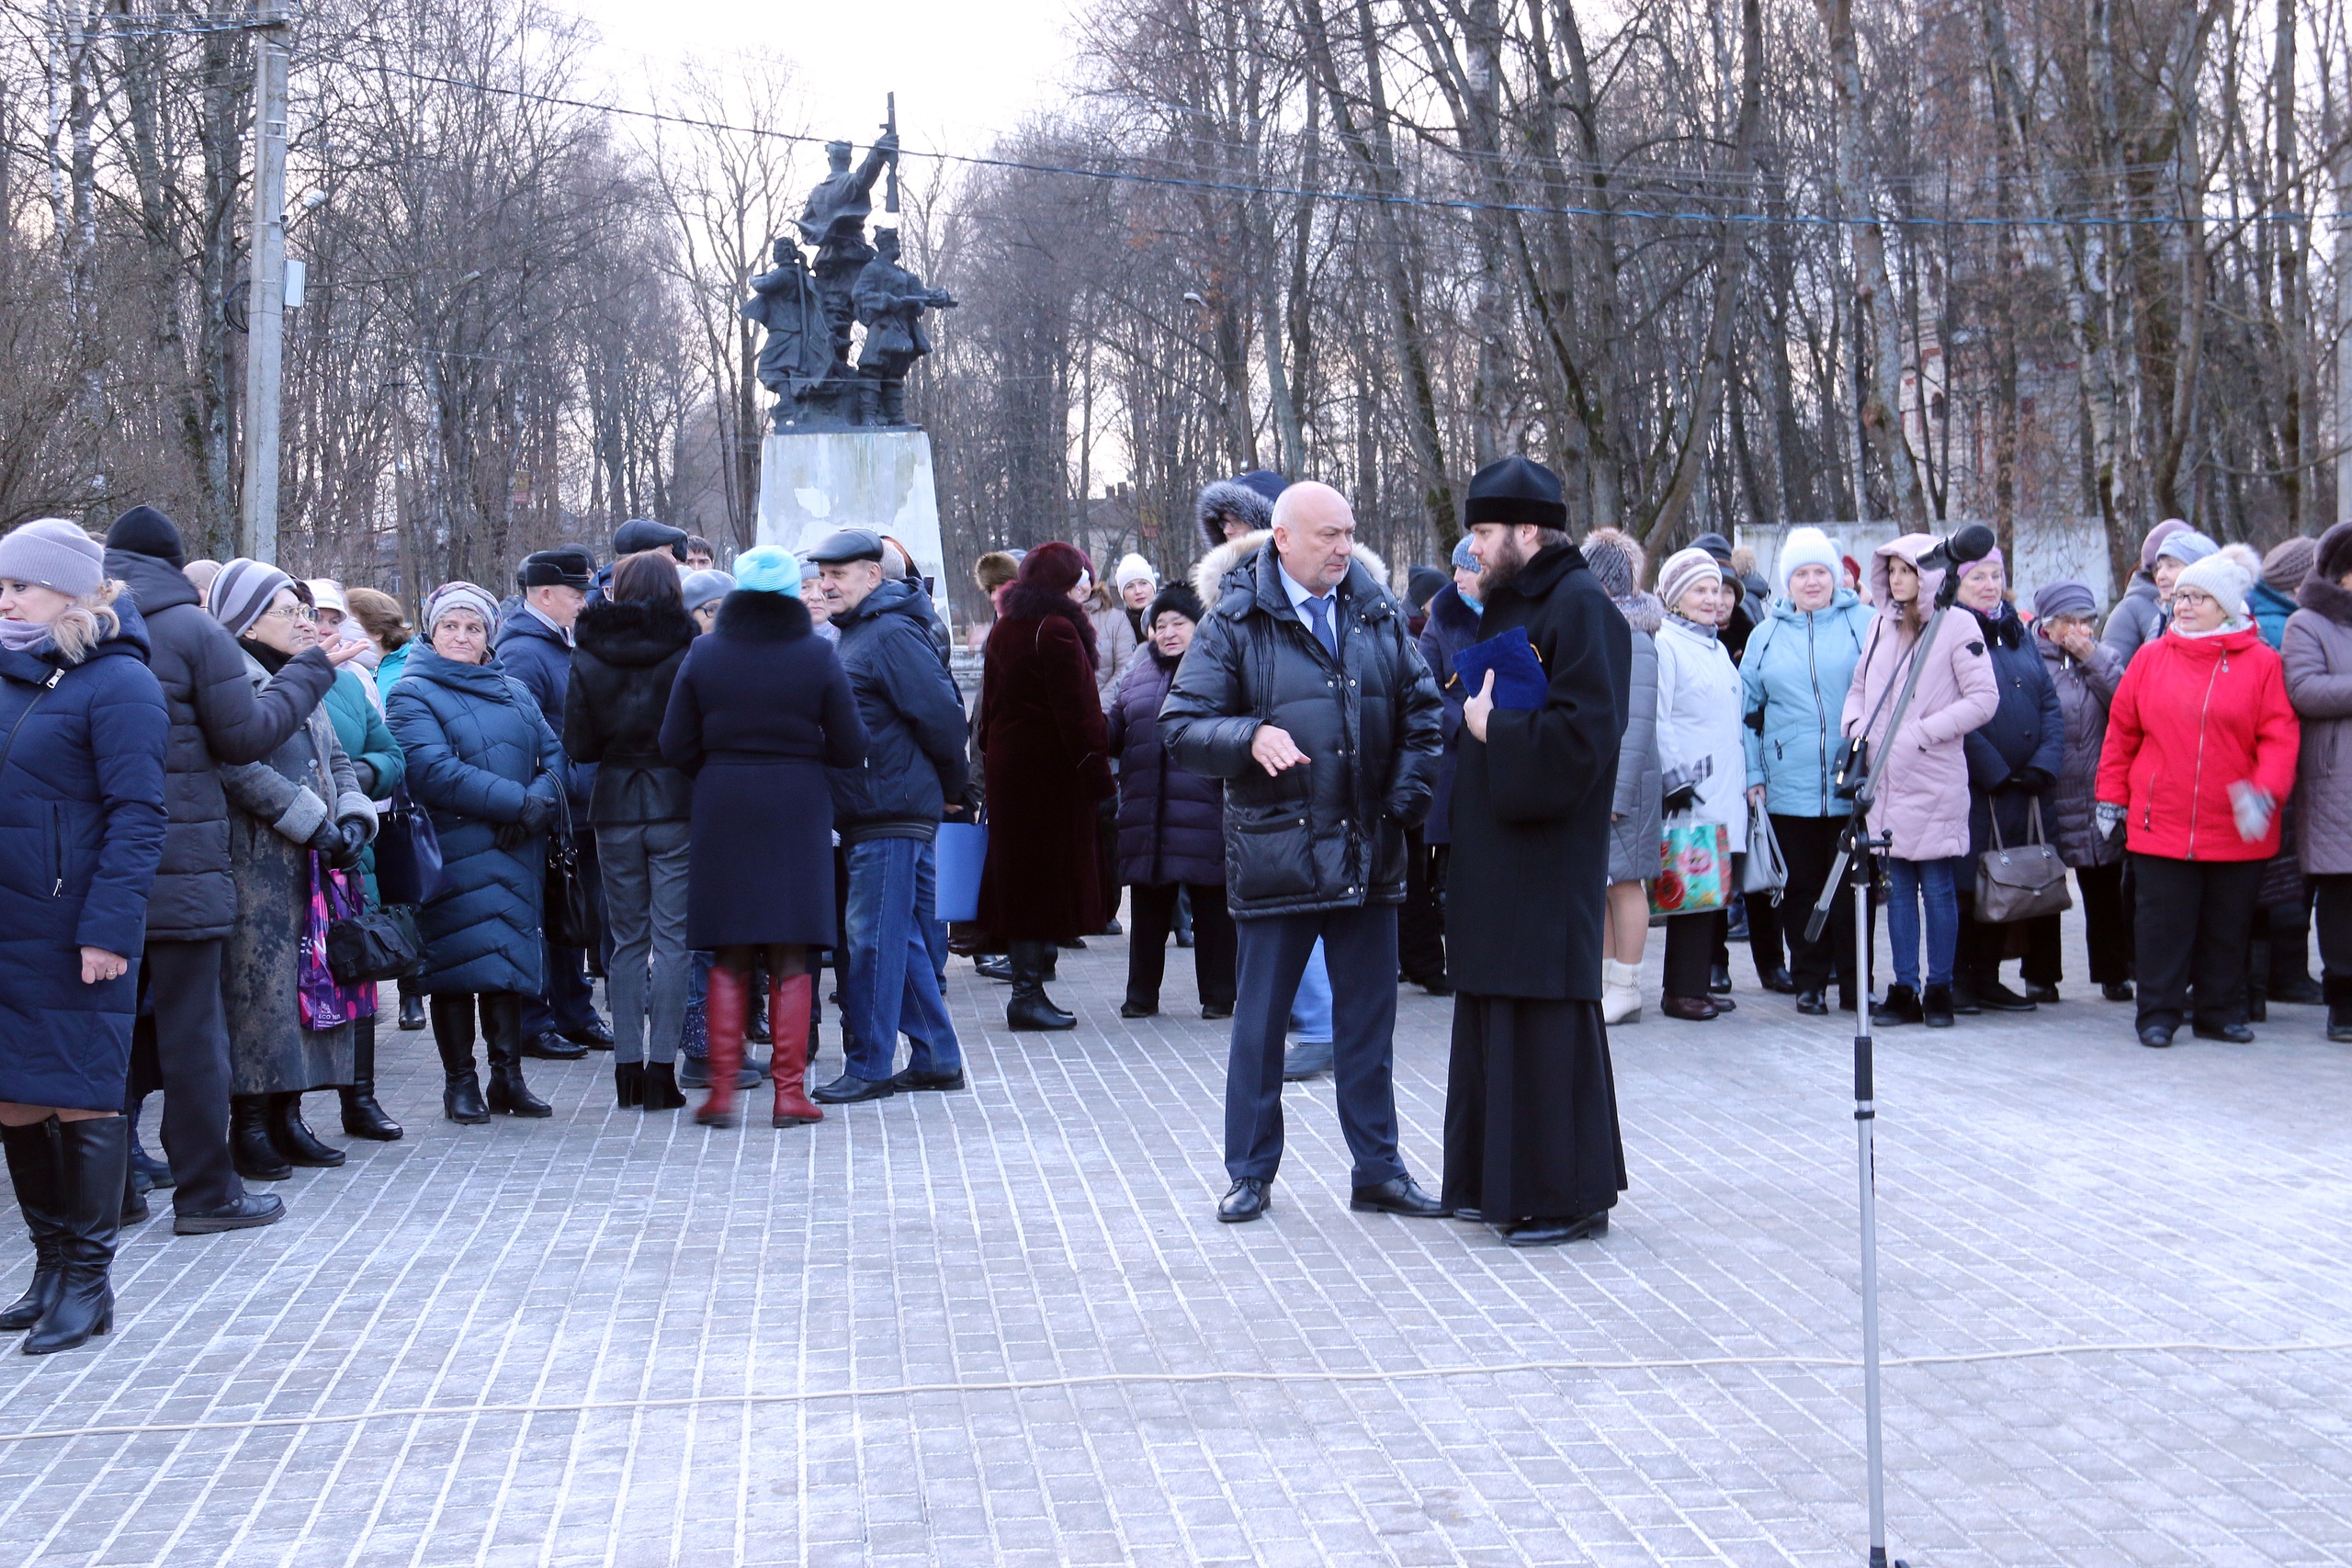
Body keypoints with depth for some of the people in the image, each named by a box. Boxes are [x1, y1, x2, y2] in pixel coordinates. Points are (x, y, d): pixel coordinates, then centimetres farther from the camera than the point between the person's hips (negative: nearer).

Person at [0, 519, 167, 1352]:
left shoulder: (115, 682, -10)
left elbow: (136, 814, -14)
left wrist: (108, 925, -20)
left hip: (72, 936, -7)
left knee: (81, 1101, 2)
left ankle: (88, 1281, 12)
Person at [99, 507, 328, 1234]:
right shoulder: (195, 631, -7)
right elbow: (246, 736, -6)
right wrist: (311, 671, 5)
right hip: (179, 870, -5)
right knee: (190, 1029, 1)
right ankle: (206, 1191, 7)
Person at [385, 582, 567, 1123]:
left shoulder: (515, 692, 18)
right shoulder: (413, 694, -1)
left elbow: (553, 754, 9)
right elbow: (434, 772, -14)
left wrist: (540, 801, -13)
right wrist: (516, 801, -18)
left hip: (515, 853, 5)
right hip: (453, 852, -5)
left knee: (512, 961, 7)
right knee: (459, 965, -3)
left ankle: (508, 1077, 16)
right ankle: (460, 1083, 7)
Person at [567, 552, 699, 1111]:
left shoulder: (587, 659, 0)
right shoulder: (688, 652, -7)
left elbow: (578, 748, 1)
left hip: (614, 812, 2)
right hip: (678, 807, -2)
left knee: (627, 939, 12)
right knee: (671, 938, 0)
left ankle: (627, 1067, 10)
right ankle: (661, 1070, -3)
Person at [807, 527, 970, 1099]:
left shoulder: (892, 634, -14)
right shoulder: (854, 634, 17)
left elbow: (941, 714, -19)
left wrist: (952, 786, -7)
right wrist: (947, 790, 18)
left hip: (892, 816, -10)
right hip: (867, 816, 10)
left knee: (874, 939, -5)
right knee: (904, 941, 13)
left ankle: (869, 1067, 2)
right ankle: (936, 1059, 20)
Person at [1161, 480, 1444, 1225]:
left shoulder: (1378, 616, 9)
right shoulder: (1235, 625, -3)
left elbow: (1422, 710, 13)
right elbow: (1181, 729, -7)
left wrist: (1407, 795, 0)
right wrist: (1250, 738, -25)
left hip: (1367, 852, 4)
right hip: (1276, 851, -3)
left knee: (1369, 1018, 9)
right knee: (1260, 1019, 5)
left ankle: (1378, 1169, 20)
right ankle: (1250, 1173, 17)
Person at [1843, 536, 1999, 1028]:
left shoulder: (1955, 625, -5)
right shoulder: (1881, 625, 11)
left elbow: (1984, 698, -9)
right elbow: (1860, 686, 21)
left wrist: (1923, 732, -14)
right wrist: (1854, 722, 1)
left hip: (1934, 778, -5)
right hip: (1886, 778, 5)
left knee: (1937, 887, 0)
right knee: (1898, 886, 8)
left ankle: (1939, 989, 9)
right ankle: (1903, 989, 13)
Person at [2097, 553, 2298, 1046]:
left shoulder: (2260, 663, 0)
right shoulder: (2151, 658, 6)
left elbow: (2280, 737, -4)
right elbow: (2121, 731, 9)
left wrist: (2265, 792, -17)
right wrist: (2112, 796, 8)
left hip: (2236, 830, 0)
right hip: (2160, 824, 0)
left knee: (2227, 926, 9)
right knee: (2163, 923, 2)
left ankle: (2219, 1013, 21)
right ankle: (2158, 1013, 10)